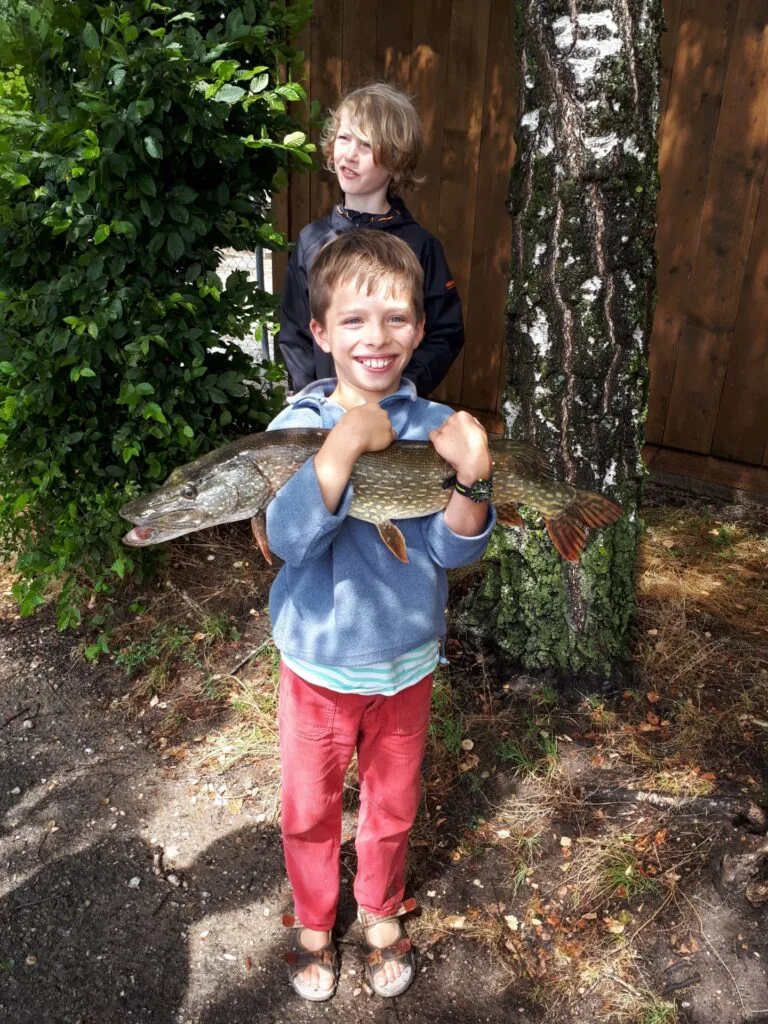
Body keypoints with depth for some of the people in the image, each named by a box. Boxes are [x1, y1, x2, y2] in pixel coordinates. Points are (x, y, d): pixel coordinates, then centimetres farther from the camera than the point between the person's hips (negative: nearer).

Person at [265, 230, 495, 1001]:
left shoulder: (436, 429, -12)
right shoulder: (297, 427, -15)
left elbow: (453, 550, -17)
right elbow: (289, 540, -28)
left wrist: (471, 479, -36)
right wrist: (343, 446, -40)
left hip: (406, 665, 1)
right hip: (318, 666, -1)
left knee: (392, 806, 23)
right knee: (310, 809, 20)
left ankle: (382, 914, 52)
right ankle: (313, 921, 49)